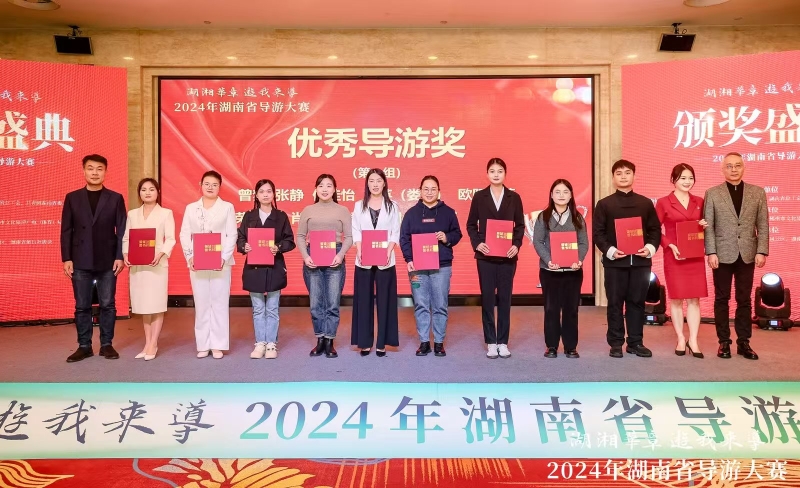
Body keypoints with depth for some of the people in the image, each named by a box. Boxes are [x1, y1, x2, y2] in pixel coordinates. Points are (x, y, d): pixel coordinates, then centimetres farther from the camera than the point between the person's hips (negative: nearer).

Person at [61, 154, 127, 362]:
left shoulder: (115, 198, 5)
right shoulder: (72, 198, 7)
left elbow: (122, 230, 2)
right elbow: (66, 230, 5)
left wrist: (120, 257, -7)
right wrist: (66, 259, -2)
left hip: (107, 261, -1)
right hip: (81, 261, 1)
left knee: (108, 305, 4)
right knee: (82, 306, 5)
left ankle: (106, 344, 14)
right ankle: (84, 346, 15)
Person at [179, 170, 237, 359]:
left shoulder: (227, 207, 6)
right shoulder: (191, 208, 12)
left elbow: (232, 235, -1)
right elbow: (184, 234, 7)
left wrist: (224, 257, -14)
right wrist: (190, 256, -8)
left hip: (220, 263, -2)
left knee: (219, 302, 0)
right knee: (201, 303, 4)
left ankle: (218, 345, 6)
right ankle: (203, 345, 12)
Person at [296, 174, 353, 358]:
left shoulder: (342, 210, 7)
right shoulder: (308, 210, 10)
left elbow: (349, 237, 2)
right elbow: (300, 236, 7)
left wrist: (340, 255, -13)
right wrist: (305, 256, -8)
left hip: (334, 258, -1)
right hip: (312, 259, 1)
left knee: (332, 303, 0)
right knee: (315, 303, 5)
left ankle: (329, 342, 9)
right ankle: (320, 339, 16)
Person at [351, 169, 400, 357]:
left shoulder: (392, 206, 7)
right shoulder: (359, 206, 10)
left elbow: (395, 233, 2)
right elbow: (355, 232, 4)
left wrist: (388, 252, -13)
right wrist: (359, 252, -11)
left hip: (385, 260, -1)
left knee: (384, 301, 1)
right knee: (364, 301, 3)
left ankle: (382, 343, 8)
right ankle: (364, 342, 11)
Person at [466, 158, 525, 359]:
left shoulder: (514, 197, 4)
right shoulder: (479, 196, 3)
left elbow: (520, 225, 6)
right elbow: (471, 224, 4)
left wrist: (516, 245, -9)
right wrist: (477, 243, -10)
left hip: (507, 255, 1)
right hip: (486, 255, 0)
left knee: (504, 298, 5)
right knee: (487, 298, 3)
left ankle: (503, 342, 15)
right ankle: (491, 342, 12)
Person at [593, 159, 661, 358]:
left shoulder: (646, 203, 10)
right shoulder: (604, 204, 3)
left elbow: (655, 230, 10)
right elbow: (597, 233, -1)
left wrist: (651, 247, -8)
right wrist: (609, 251, -15)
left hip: (641, 260, 2)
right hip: (614, 261, -2)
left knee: (637, 302, 7)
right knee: (615, 303, 3)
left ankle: (636, 342, 17)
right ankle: (616, 344, 12)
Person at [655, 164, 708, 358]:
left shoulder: (699, 202, 10)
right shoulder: (663, 202, -3)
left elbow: (703, 225, 19)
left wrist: (704, 226, -4)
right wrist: (670, 246, -15)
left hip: (695, 256, 3)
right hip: (674, 256, -3)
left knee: (694, 298, 3)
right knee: (676, 298, 3)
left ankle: (693, 340, 9)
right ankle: (680, 339, 14)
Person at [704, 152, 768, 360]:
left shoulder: (758, 192, 7)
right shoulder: (712, 193, 2)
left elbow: (763, 225, 4)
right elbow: (708, 226, -2)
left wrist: (762, 251, -4)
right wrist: (711, 252, -9)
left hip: (747, 255, 2)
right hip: (723, 254, -1)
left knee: (744, 300, 7)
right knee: (722, 299, 4)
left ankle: (743, 342, 15)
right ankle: (724, 342, 13)